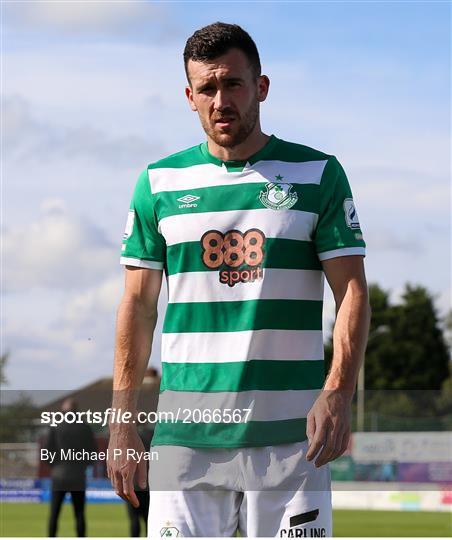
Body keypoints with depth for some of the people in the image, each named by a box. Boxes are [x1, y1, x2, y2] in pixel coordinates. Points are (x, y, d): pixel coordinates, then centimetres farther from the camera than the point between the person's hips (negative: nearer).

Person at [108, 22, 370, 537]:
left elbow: (353, 292, 0)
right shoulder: (159, 183, 9)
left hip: (290, 433, -1)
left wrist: (337, 393, -15)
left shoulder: (318, 174, 5)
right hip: (185, 433, 1)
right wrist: (123, 418, 5)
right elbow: (138, 305, 12)